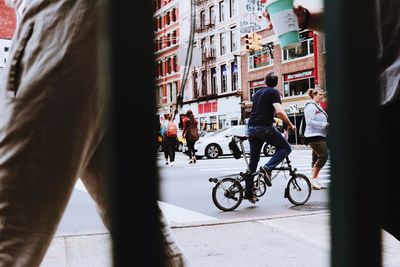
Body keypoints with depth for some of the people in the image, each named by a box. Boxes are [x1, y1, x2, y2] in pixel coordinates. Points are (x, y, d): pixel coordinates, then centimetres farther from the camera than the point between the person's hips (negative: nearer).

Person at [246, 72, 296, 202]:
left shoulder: (257, 93, 21)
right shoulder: (273, 92, -2)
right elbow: (279, 112, -15)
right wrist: (290, 125, -4)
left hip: (251, 128, 7)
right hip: (265, 128, -7)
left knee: (253, 161, 12)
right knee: (285, 148, 7)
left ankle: (248, 192, 14)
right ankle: (267, 168, -13)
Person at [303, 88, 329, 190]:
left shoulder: (318, 106, 20)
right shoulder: (311, 106, -10)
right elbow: (310, 122, -19)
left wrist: (328, 124, 7)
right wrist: (324, 125, -19)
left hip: (320, 136, 10)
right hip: (314, 136, -10)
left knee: (316, 158, 9)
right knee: (323, 155, -17)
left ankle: (314, 181, 12)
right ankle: (313, 179, -11)